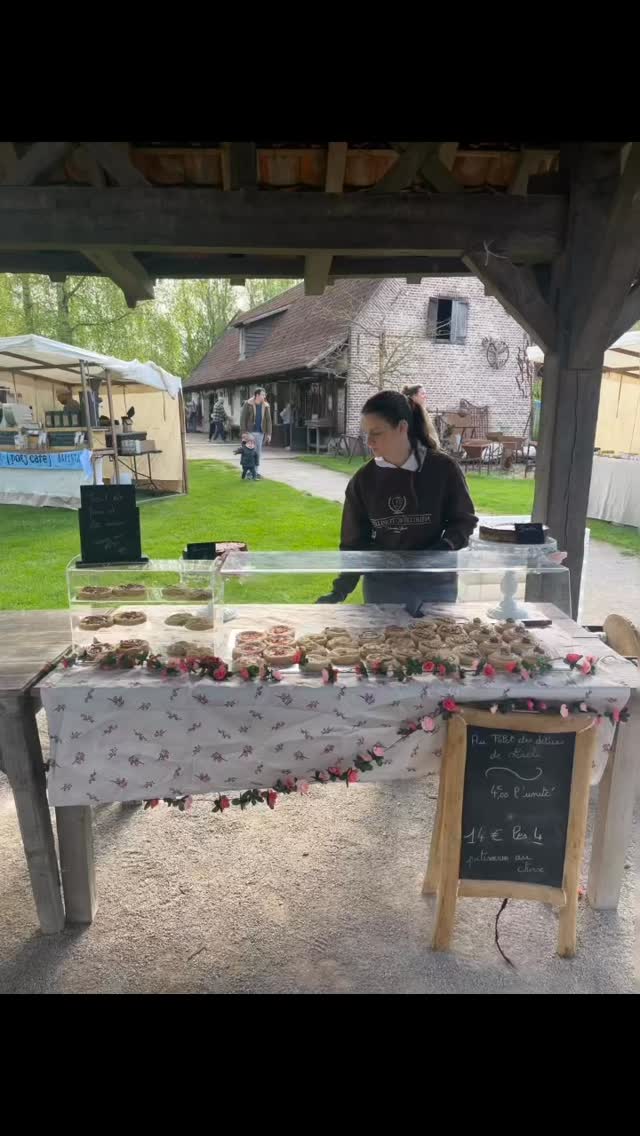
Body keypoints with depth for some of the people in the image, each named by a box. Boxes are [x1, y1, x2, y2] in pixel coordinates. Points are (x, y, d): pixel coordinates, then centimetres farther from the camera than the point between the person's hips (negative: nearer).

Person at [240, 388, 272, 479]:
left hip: (260, 432, 4)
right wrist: (243, 432, -13)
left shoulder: (266, 406, 4)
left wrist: (268, 433, 2)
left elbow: (268, 420, 7)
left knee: (258, 452, 8)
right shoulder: (248, 404, -7)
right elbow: (243, 418, -7)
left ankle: (255, 471, 18)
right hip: (250, 432, -4)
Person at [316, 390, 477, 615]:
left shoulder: (443, 469, -9)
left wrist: (442, 550, -18)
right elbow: (355, 542, 2)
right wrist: (341, 590, -5)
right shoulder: (363, 480, -3)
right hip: (382, 586, 1)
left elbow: (464, 520, 0)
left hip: (437, 585, -1)